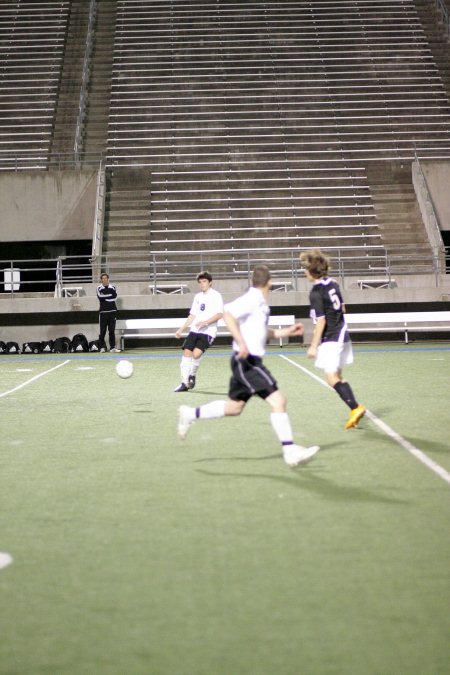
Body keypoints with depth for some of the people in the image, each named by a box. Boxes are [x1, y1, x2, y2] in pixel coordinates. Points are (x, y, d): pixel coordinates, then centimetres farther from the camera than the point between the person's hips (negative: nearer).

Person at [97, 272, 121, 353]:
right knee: (102, 331, -2)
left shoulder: (112, 287, 9)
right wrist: (110, 295, -9)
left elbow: (115, 296, -7)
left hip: (112, 311, 2)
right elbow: (100, 297, -13)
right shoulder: (99, 288, 2)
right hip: (103, 311, -2)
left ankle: (112, 347, 3)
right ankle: (102, 347, 3)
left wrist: (105, 297, -11)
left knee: (112, 330, 2)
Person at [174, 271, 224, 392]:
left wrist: (205, 322, -22)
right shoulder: (198, 296, 18)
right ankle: (184, 383, -1)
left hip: (208, 331, -6)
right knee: (186, 352, -6)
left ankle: (192, 376, 3)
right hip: (194, 330, 6)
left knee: (196, 354, -21)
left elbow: (220, 314, -12)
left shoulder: (215, 295, -2)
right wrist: (181, 329, 18)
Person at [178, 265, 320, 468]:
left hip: (248, 362, 10)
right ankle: (290, 451, -12)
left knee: (234, 407, 18)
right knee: (278, 400, -13)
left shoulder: (259, 303, 15)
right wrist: (241, 342, -32)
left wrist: (287, 331, 24)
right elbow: (228, 314, -27)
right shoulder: (252, 299, -13)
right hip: (246, 361, -10)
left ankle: (190, 414, 30)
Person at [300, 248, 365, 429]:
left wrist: (313, 346, -16)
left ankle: (355, 407, -18)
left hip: (330, 339, -9)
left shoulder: (316, 292, -16)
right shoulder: (333, 284, 8)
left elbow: (321, 321, -19)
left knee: (331, 377, -8)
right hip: (342, 335, 9)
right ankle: (354, 410, 13)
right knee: (338, 376, 15)